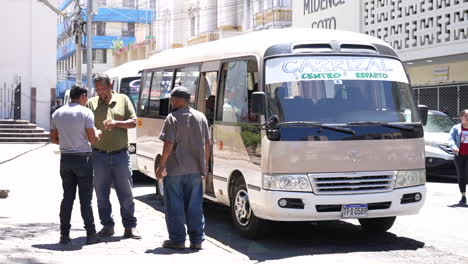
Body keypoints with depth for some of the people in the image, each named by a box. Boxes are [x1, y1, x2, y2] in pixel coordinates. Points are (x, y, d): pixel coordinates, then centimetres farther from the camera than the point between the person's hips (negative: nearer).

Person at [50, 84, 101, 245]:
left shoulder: (57, 113, 7)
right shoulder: (85, 113, -10)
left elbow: (53, 139, 10)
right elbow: (93, 139, -11)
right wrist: (98, 133, 10)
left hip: (65, 158, 5)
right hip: (82, 158, -5)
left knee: (67, 197, 10)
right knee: (85, 198, 0)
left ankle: (64, 234, 9)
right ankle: (91, 234, 4)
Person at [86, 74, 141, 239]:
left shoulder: (123, 100, 6)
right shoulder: (91, 103, 6)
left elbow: (133, 122, 4)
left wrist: (116, 123, -12)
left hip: (120, 154, -1)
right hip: (100, 155, 1)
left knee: (125, 193, 3)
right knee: (102, 193, 6)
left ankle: (130, 226, 11)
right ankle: (107, 225, 17)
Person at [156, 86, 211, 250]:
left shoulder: (173, 118, -10)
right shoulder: (201, 117, 6)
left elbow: (169, 144, -15)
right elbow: (207, 143, 8)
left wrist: (162, 166, -9)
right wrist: (205, 164, 16)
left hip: (174, 169, -5)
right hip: (195, 169, 5)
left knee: (175, 206, 4)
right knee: (195, 205, 10)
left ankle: (177, 240, 6)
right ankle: (197, 239, 12)